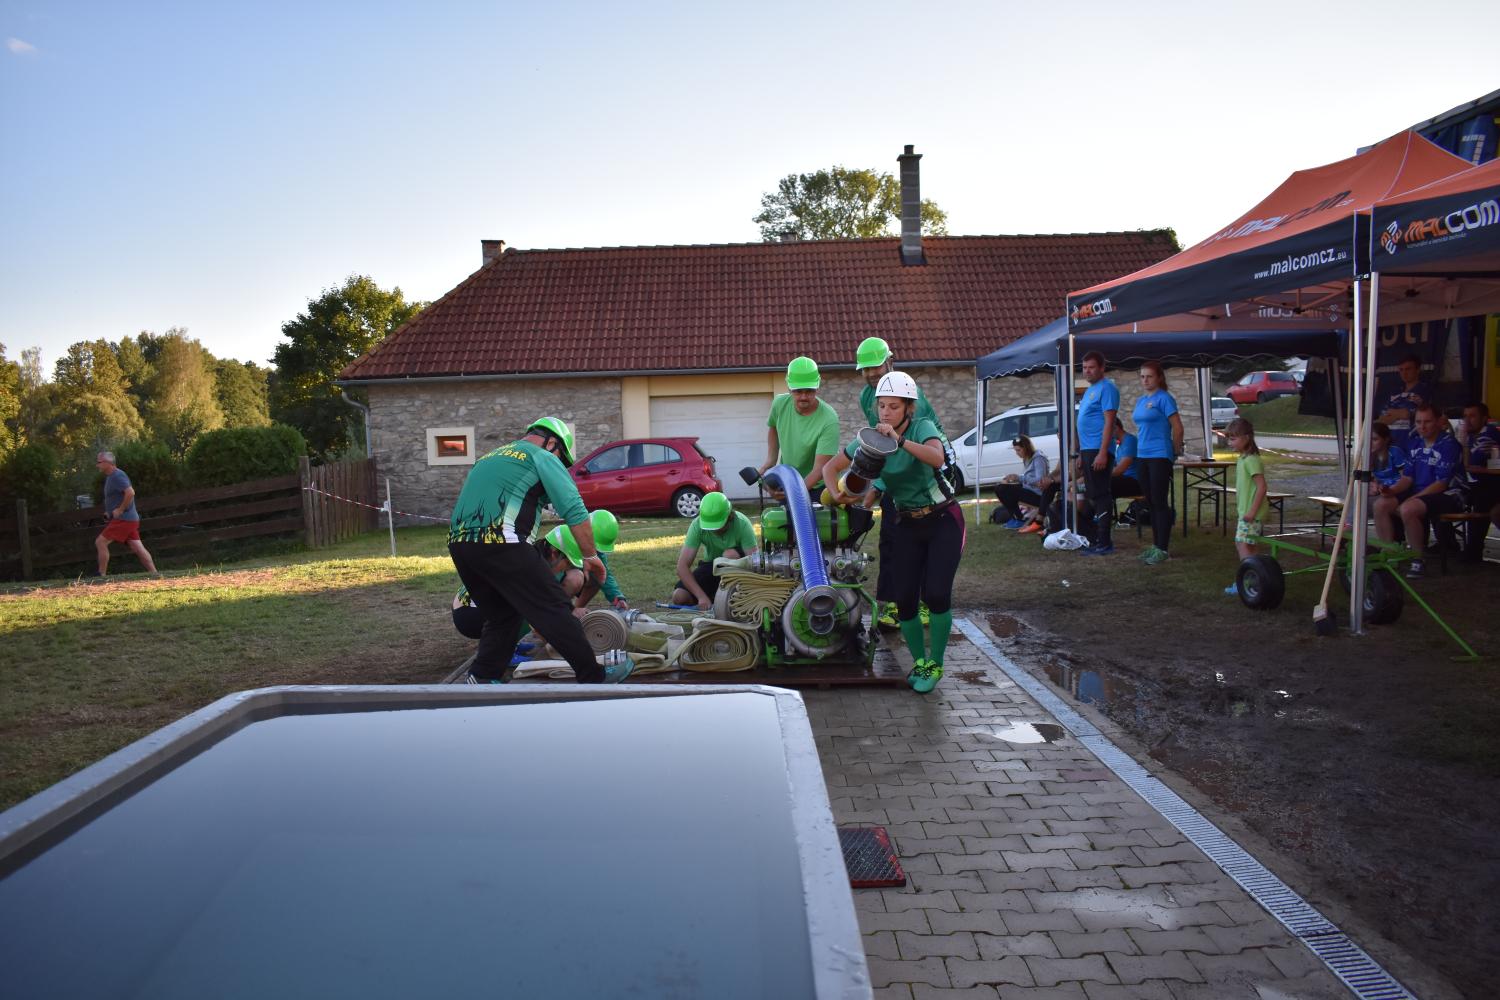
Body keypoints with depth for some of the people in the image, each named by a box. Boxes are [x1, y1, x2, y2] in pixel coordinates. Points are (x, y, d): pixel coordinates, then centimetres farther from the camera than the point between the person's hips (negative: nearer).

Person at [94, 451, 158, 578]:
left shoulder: (117, 476, -13)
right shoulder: (110, 476, 19)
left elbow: (130, 492, -27)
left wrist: (120, 510, -21)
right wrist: (110, 512, 18)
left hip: (124, 519, -10)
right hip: (131, 519, 10)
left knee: (100, 542, -6)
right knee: (137, 548, 5)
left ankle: (101, 575, -2)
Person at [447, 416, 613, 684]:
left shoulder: (487, 459, 31)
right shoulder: (543, 458, 7)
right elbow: (576, 511, -2)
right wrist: (590, 556, 7)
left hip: (458, 543, 8)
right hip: (500, 543, -7)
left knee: (502, 615, 21)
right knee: (553, 609, -1)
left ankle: (482, 679, 14)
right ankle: (594, 678, 2)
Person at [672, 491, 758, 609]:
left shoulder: (742, 524, -28)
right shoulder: (698, 525, -24)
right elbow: (682, 566, -26)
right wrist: (701, 597, -36)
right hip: (711, 565, 2)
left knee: (730, 555, -36)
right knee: (679, 597, -19)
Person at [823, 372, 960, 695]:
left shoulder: (922, 428, -16)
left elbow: (936, 457, -37)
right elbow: (831, 467, 1)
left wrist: (901, 440, -48)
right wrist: (836, 494, -18)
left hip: (943, 520, -4)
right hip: (908, 525, 4)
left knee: (936, 594, -15)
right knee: (904, 598, -4)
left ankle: (936, 664, 4)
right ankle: (919, 660, 18)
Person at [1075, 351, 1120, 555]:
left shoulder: (1106, 388, -10)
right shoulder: (1089, 390, 19)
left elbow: (1109, 421, -18)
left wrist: (1102, 453, -24)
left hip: (1098, 450, -10)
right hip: (1087, 449, 10)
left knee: (1100, 496, -8)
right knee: (1092, 496, 13)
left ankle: (1104, 543, -5)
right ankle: (1096, 538, 20)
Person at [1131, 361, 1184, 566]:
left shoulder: (1164, 398, -9)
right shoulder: (1140, 400, 14)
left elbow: (1178, 428, -10)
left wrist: (1176, 451, -1)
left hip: (1159, 455, -8)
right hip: (1142, 455, 8)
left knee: (1160, 502, -7)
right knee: (1151, 502, 12)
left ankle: (1162, 549, -5)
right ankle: (1155, 545, 20)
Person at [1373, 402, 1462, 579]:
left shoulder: (1449, 444, -11)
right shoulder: (1416, 443, 12)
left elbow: (1441, 483, -16)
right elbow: (1408, 477, 11)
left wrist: (1412, 498, -21)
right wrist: (1392, 490, -9)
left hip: (1447, 496, -8)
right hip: (1419, 493, 8)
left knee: (1408, 509, -34)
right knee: (1381, 505, -13)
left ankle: (1418, 561, -19)